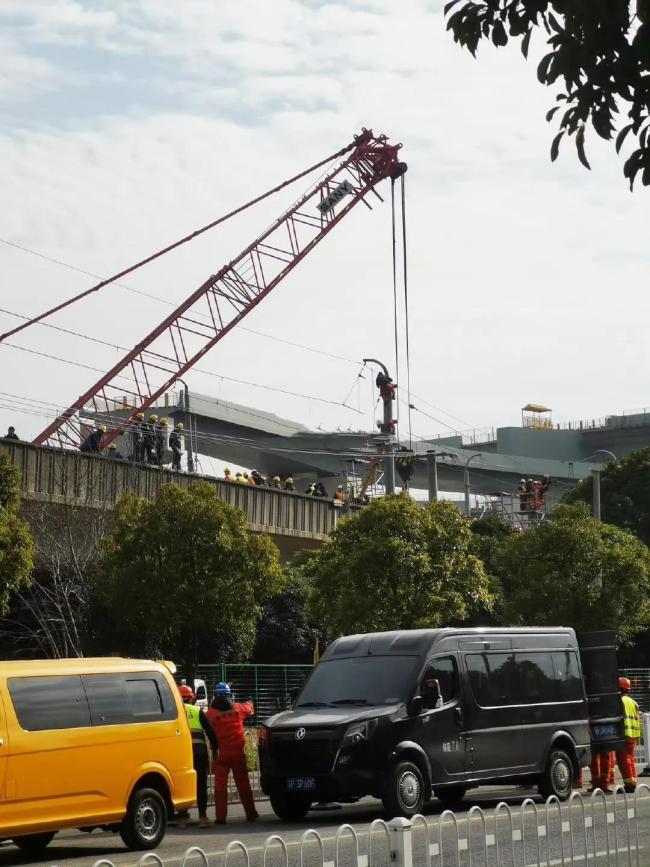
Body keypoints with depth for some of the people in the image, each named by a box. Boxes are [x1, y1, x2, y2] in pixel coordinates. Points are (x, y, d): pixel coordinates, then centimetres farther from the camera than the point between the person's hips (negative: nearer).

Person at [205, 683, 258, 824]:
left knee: (220, 784, 1)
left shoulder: (210, 714, -7)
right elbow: (249, 708, 23)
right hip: (237, 752, 2)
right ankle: (250, 814, 15)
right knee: (243, 783, 11)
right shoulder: (238, 709, 2)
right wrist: (249, 703, 44)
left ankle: (221, 817, -3)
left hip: (220, 753, -2)